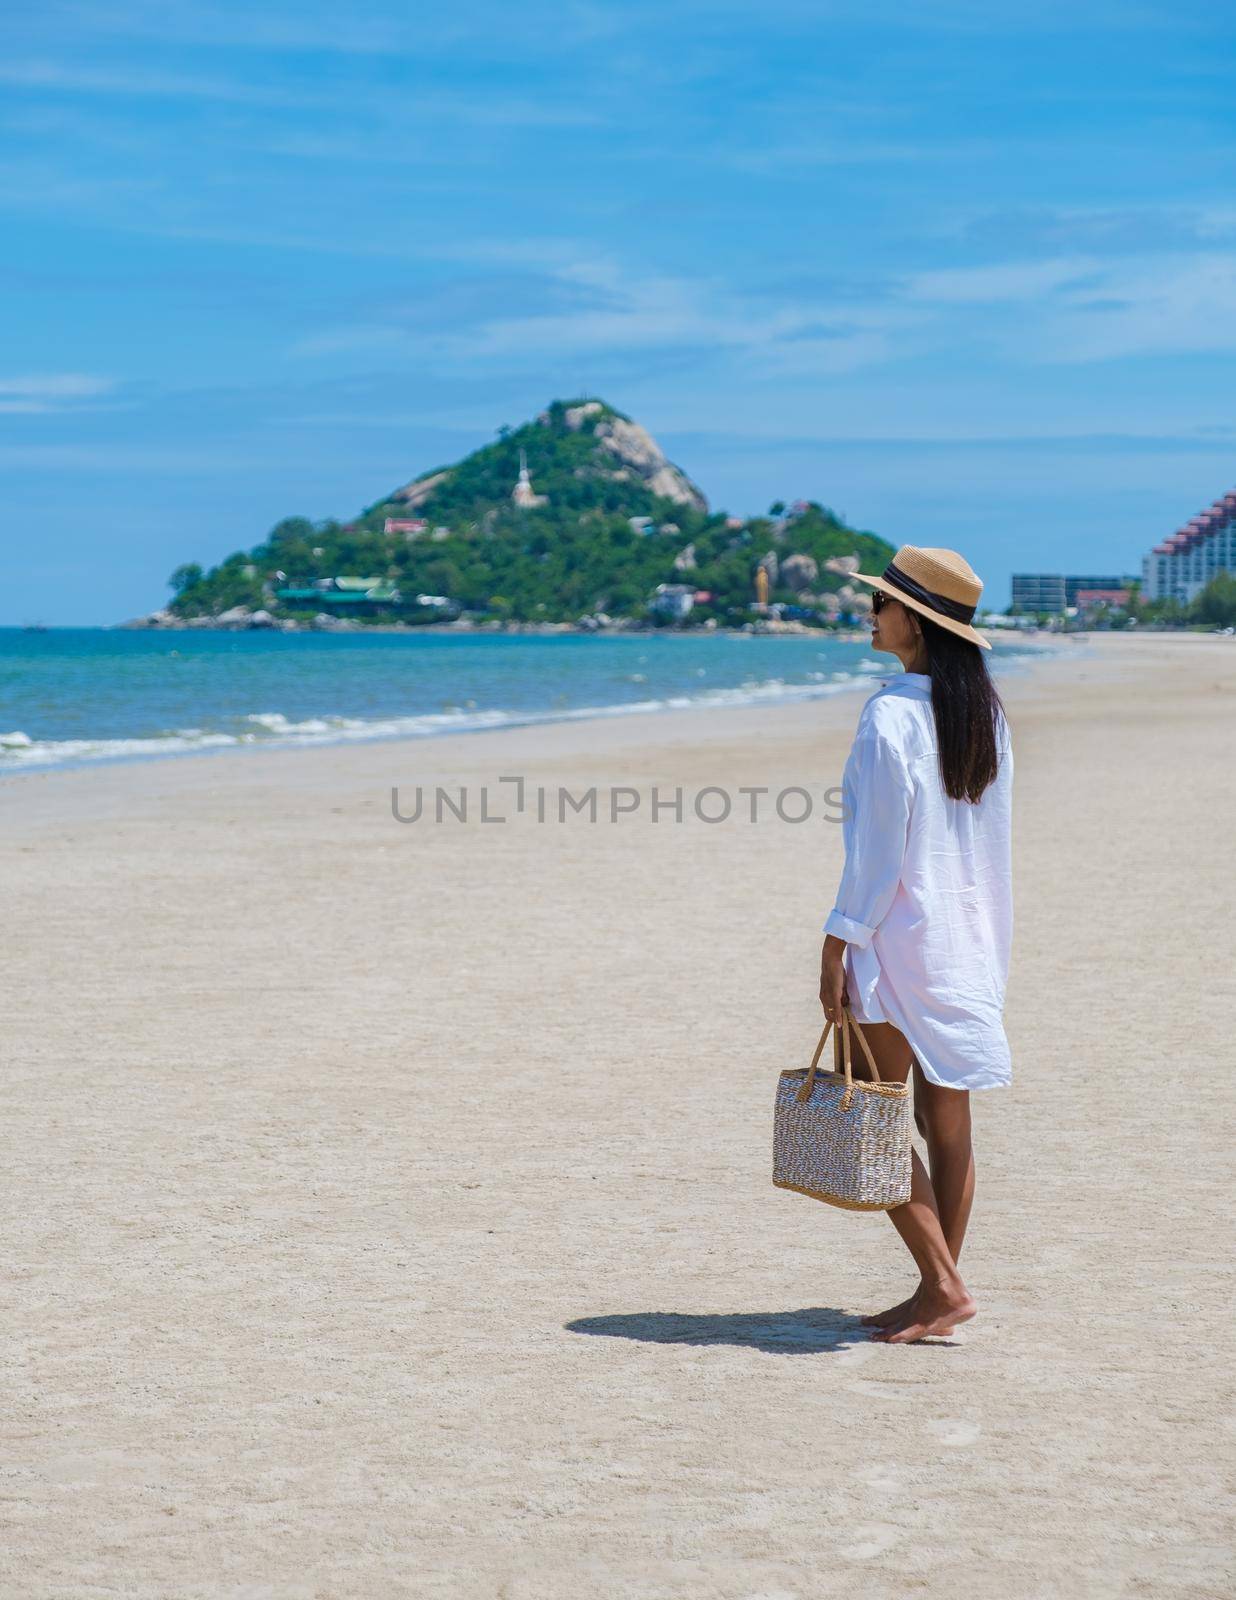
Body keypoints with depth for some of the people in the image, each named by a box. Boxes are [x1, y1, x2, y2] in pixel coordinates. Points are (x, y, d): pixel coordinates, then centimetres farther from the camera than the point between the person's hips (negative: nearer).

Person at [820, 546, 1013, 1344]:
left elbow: (878, 849, -17)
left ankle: (943, 1285, -4)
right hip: (973, 941, 8)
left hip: (903, 937, -8)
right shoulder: (987, 715, 8)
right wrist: (982, 942, 19)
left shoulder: (891, 715, -15)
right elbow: (994, 842, 12)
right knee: (947, 1121, 11)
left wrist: (838, 945, -12)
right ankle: (938, 1290, 15)